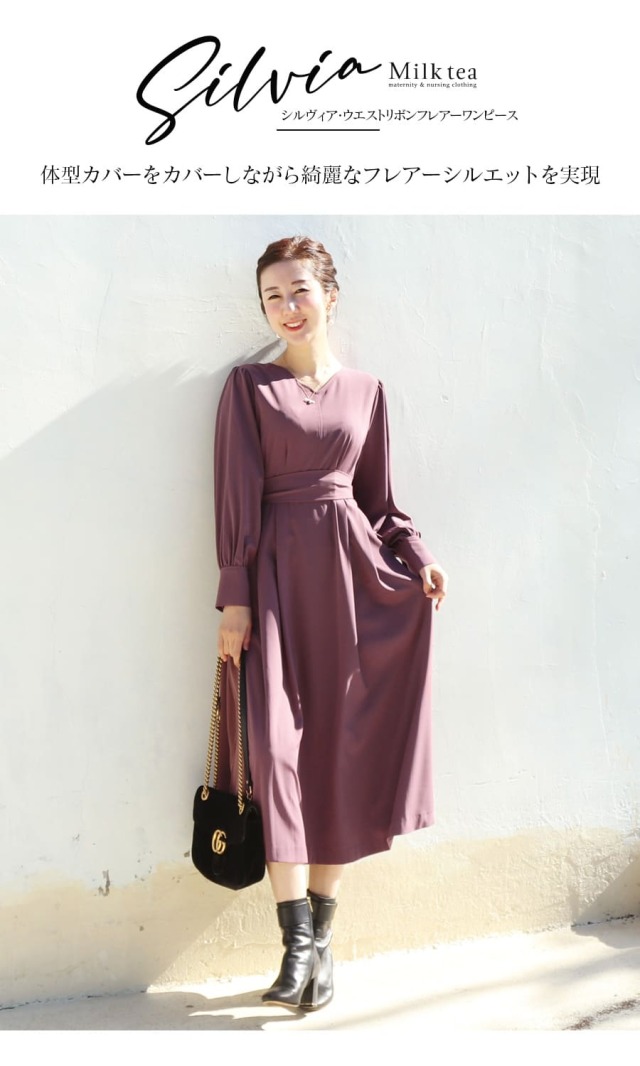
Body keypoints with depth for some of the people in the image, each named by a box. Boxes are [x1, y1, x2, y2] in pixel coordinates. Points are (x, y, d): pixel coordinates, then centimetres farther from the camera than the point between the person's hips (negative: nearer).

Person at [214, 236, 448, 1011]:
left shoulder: (365, 389, 11)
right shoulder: (249, 387, 3)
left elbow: (377, 496, 14)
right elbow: (237, 497, -3)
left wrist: (419, 558, 0)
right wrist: (235, 598, -8)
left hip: (353, 571, 3)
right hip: (279, 575, -2)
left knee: (347, 745, 2)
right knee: (279, 743, -9)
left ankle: (320, 931, 15)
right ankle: (297, 941, -1)